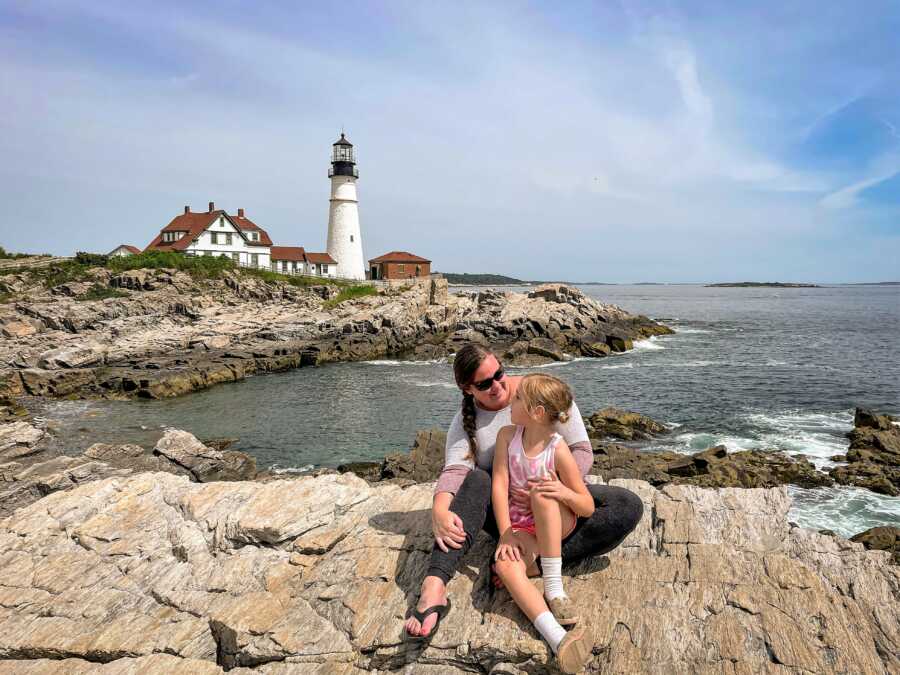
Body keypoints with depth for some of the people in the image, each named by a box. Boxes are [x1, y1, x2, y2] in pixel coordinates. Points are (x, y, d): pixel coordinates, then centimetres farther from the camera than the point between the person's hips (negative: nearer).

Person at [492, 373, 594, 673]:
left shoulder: (558, 450, -16)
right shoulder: (508, 435, -6)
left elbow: (588, 507, -12)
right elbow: (500, 485, -11)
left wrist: (565, 493, -35)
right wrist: (506, 533, -20)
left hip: (557, 523, -2)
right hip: (521, 527, 2)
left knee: (543, 492, -35)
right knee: (505, 565, -32)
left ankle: (554, 588, -30)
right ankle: (559, 638, -46)